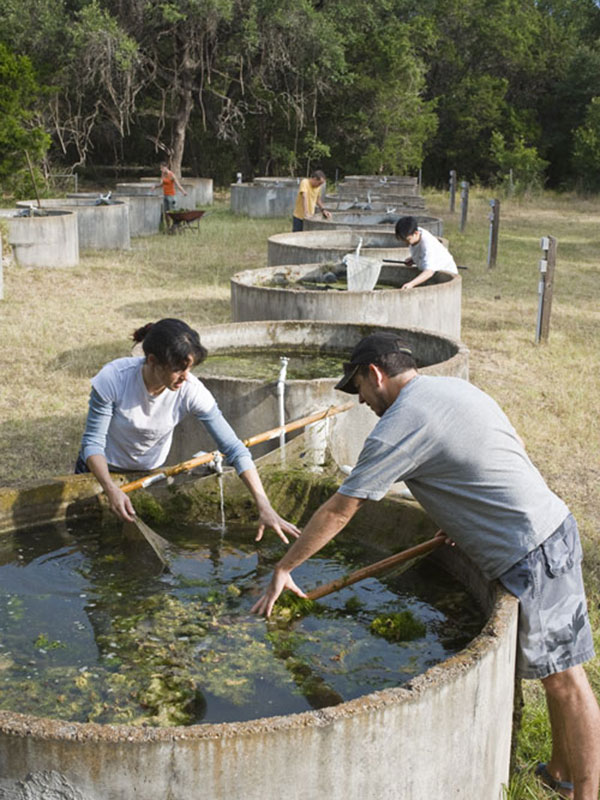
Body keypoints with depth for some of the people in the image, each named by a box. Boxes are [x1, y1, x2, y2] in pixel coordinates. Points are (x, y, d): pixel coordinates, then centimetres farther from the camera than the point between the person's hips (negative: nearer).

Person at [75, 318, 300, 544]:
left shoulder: (191, 391, -29)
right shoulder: (113, 378, -33)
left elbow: (234, 449, -27)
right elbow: (93, 442, -26)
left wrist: (264, 507, -35)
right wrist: (111, 489, -44)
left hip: (150, 473, 1)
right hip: (101, 469, -1)